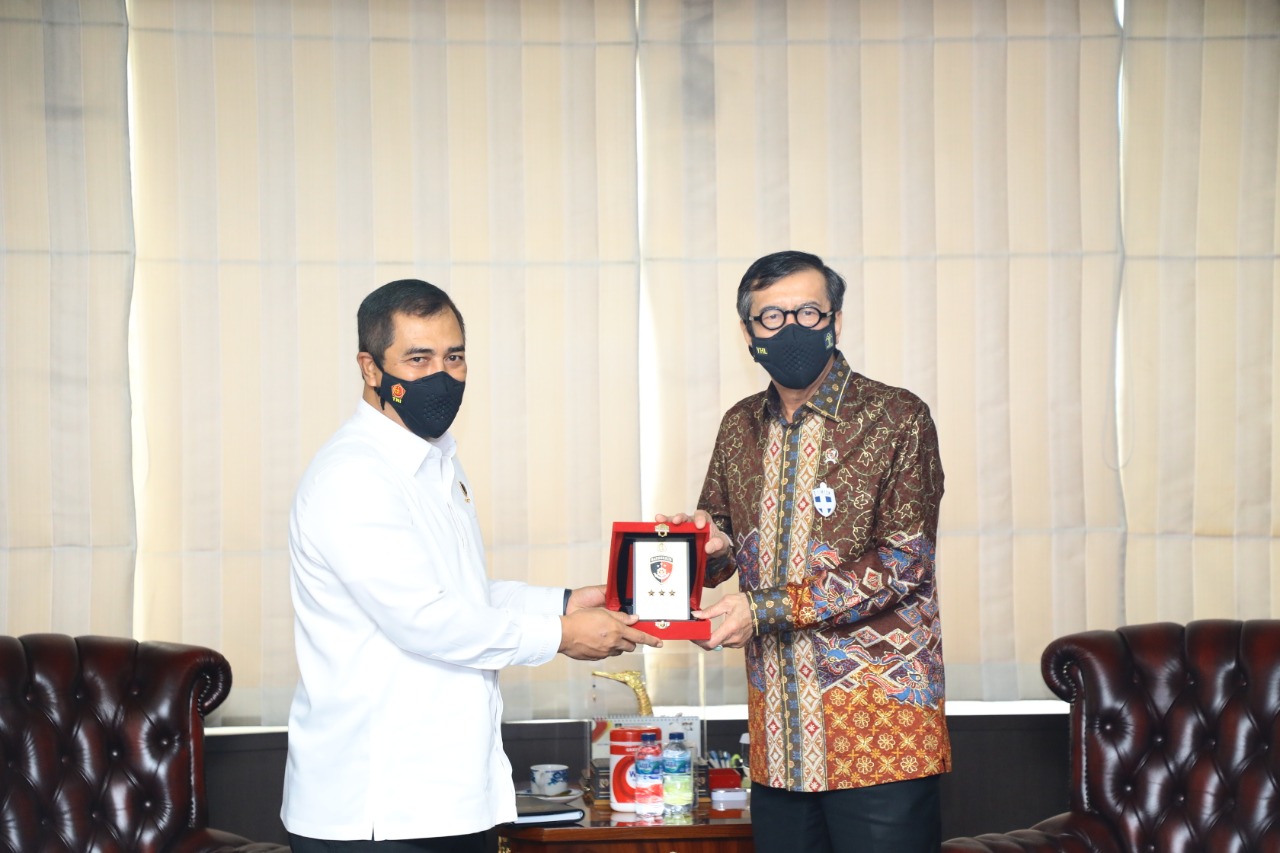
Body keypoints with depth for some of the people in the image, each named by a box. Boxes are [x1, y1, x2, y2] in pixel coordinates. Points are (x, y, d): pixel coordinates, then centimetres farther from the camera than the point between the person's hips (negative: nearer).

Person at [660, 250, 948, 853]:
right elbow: (719, 535, 21)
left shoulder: (897, 419, -6)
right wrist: (712, 542, -5)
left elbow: (902, 565, -13)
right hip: (779, 726, 5)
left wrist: (766, 609, -16)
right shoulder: (740, 426, 12)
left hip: (878, 716, -5)